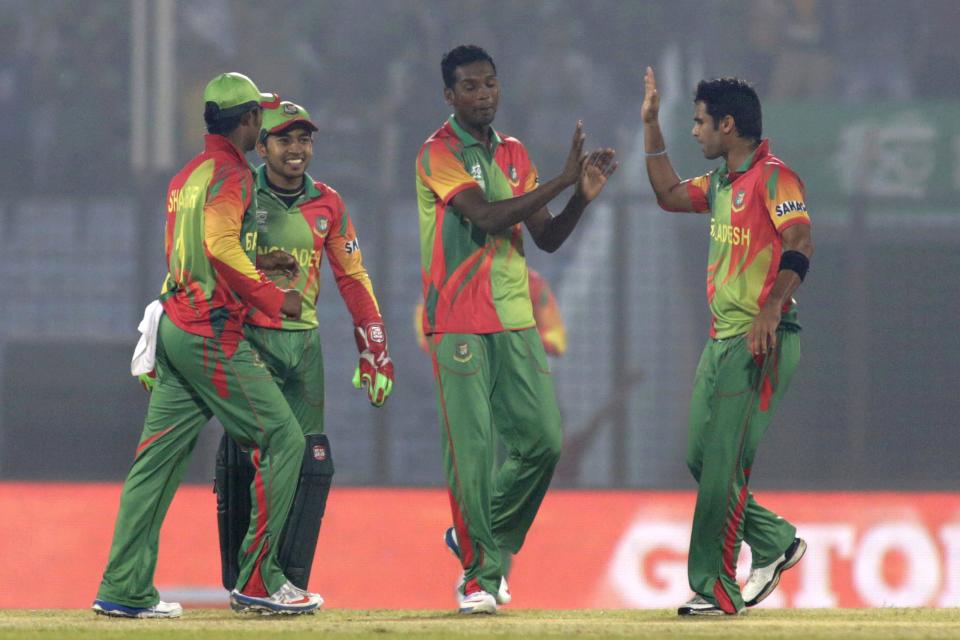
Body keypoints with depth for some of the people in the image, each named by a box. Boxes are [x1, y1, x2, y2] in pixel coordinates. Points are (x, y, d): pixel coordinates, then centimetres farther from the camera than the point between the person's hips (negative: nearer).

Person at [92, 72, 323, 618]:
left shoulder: (186, 176, 18)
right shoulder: (231, 173, -10)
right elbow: (220, 243, -25)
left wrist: (260, 266, 22)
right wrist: (274, 298, -18)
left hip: (176, 325, 9)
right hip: (214, 333, -9)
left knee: (159, 456, 7)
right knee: (283, 440, -5)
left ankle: (124, 589, 4)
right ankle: (257, 581, -6)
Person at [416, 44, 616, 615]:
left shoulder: (514, 154, 15)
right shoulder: (439, 154, -6)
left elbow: (546, 238, 13)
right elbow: (486, 216, -20)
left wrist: (583, 198, -5)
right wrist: (562, 181, -21)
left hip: (515, 321, 6)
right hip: (459, 325, -6)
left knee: (542, 440, 0)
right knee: (472, 450, -9)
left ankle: (481, 542, 20)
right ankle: (477, 575, -1)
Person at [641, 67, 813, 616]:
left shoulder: (772, 176, -11)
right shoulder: (721, 182, 17)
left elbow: (800, 244, -22)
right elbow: (669, 195, 32)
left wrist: (770, 310, -33)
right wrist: (651, 126, 26)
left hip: (762, 341, -10)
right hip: (722, 339, 10)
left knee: (724, 466, -10)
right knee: (701, 458, 10)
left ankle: (717, 591, -8)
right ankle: (776, 543, 22)